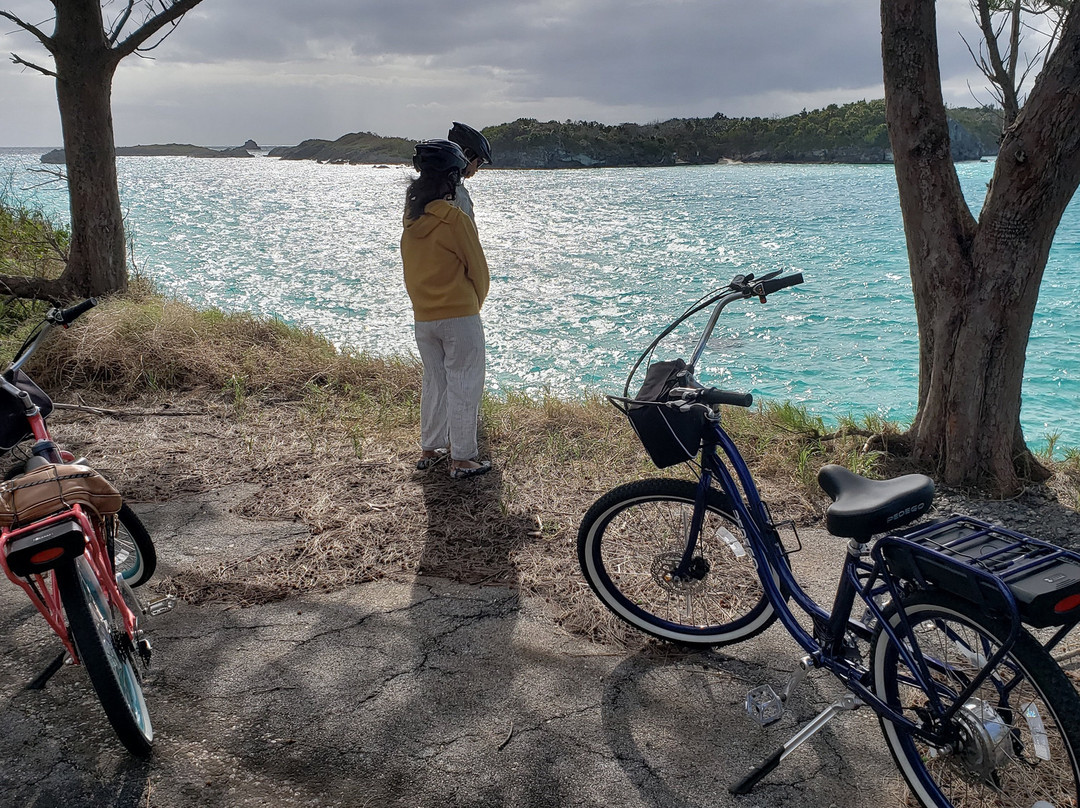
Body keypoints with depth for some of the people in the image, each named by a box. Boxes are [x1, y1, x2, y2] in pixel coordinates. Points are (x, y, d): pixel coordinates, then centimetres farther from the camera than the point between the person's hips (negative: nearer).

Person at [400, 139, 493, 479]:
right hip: (460, 317, -7)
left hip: (422, 317, 7)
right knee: (464, 387, 3)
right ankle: (462, 459, 9)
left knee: (433, 382, 18)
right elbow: (478, 269, -7)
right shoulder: (454, 218, -15)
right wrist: (475, 303, 10)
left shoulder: (410, 219, 4)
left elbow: (411, 270, 12)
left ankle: (429, 450, 27)